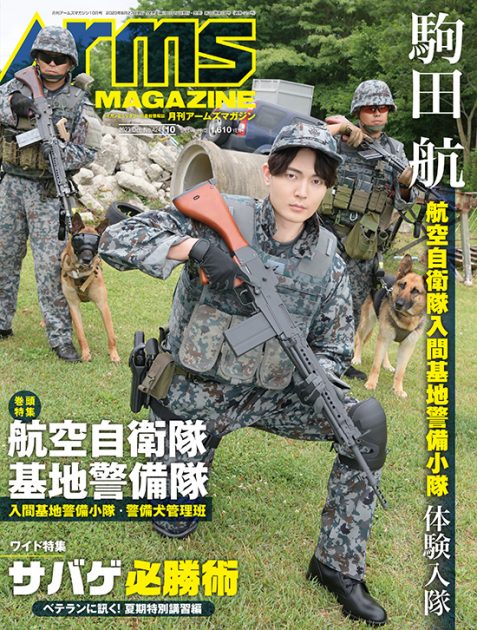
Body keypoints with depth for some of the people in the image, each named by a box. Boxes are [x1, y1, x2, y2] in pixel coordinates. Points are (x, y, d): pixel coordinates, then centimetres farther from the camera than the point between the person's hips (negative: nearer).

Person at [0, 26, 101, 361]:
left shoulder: (79, 103, -1)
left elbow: (89, 151, -4)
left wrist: (57, 150, -21)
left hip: (49, 192, -3)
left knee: (50, 266, -5)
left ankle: (60, 336, 1)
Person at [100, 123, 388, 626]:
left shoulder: (328, 260, -6)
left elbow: (333, 348, 1)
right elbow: (115, 241, -21)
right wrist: (196, 247, -35)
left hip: (270, 395, 3)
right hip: (195, 395, -2)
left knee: (367, 419, -18)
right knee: (173, 526, 6)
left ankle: (338, 565, -3)